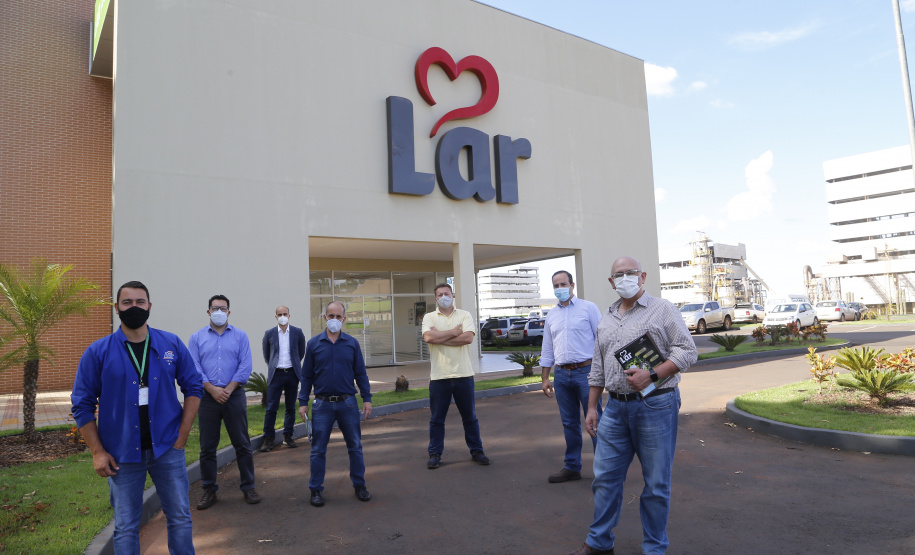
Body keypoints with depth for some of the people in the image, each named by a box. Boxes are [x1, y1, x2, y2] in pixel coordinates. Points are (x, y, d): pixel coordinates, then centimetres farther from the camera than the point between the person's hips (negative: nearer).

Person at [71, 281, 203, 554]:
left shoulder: (172, 345, 0)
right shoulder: (98, 352, -3)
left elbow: (193, 387, 4)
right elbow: (82, 405, 0)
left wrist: (182, 435, -2)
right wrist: (97, 451, -5)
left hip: (167, 449, 1)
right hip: (122, 454, -1)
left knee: (180, 518, 10)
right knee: (126, 527, 12)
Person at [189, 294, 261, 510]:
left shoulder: (240, 336, 6)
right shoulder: (197, 337, 7)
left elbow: (245, 367, -1)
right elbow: (194, 367, -1)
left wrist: (228, 389, -11)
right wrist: (213, 389, -12)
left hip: (234, 396, 0)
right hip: (208, 397, 1)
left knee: (242, 444, 4)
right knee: (207, 447, 7)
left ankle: (248, 487, 14)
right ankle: (209, 490, 21)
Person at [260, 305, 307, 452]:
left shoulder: (297, 332, 3)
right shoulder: (269, 334, 2)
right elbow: (266, 355, 14)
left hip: (292, 374, 1)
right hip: (276, 374, -1)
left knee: (291, 407, 8)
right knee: (271, 407, -4)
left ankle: (288, 436, 19)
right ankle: (268, 438, 6)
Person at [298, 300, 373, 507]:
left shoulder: (352, 343, 3)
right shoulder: (314, 344, 2)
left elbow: (361, 373, 5)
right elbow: (306, 376, 5)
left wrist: (367, 399, 0)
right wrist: (303, 402, 0)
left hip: (348, 403, 1)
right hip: (322, 404, 0)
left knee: (355, 447, 8)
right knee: (318, 450, 6)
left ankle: (359, 486, 23)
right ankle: (316, 490, 20)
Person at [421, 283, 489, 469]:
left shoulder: (464, 315, 6)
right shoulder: (429, 317, 6)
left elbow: (468, 338, -12)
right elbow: (428, 337, -14)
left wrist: (440, 338, -11)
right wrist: (454, 331, -9)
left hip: (463, 374, 0)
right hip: (439, 376, 0)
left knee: (470, 416, 10)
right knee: (436, 418, 7)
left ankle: (476, 451, 24)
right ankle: (434, 454, 20)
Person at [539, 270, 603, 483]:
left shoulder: (588, 307, 0)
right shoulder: (551, 315, 14)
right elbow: (547, 349, 16)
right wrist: (545, 378, 12)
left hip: (585, 371, -4)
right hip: (561, 374, 5)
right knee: (569, 423, 12)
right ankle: (572, 467, 22)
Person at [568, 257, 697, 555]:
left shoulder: (662, 309, -2)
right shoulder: (606, 320, 15)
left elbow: (687, 351, -9)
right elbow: (597, 369, 18)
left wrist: (652, 374, -20)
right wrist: (591, 408, 15)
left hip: (655, 406, -5)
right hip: (616, 408, 5)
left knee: (656, 483, 6)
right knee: (605, 477, 9)